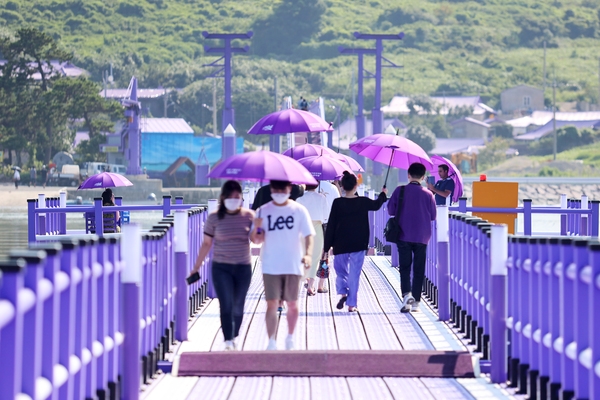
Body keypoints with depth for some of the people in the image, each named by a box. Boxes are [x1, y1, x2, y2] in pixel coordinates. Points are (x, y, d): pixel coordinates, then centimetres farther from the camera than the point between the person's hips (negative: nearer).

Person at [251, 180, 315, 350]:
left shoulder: (299, 210, 1)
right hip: (270, 266, 0)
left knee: (292, 304, 8)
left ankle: (290, 338, 27)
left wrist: (308, 254, -21)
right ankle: (271, 342, -5)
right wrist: (256, 229, -20)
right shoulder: (263, 211, 3)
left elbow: (309, 235, -4)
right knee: (272, 304, -6)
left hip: (293, 266, 0)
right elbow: (256, 240, 3)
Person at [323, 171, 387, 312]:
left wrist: (327, 247, 0)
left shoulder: (337, 203, -9)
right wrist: (383, 194, 43)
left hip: (340, 245, 0)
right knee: (354, 274, 6)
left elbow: (330, 226, -6)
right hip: (359, 244, 0)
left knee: (340, 270, 16)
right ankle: (352, 304, 4)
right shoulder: (363, 202, -5)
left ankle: (342, 293, -7)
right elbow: (377, 205, 20)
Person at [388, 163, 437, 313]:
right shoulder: (428, 194, -3)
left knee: (405, 267, 4)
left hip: (404, 236, -1)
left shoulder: (400, 191, -6)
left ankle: (406, 293, -20)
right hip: (422, 237, 1)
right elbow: (433, 216, 3)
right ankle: (415, 302, 9)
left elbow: (390, 210, 1)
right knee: (419, 269, 9)